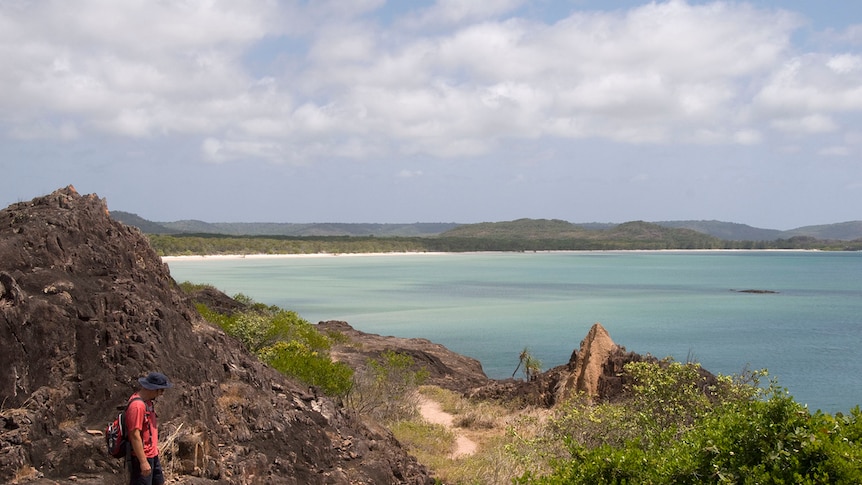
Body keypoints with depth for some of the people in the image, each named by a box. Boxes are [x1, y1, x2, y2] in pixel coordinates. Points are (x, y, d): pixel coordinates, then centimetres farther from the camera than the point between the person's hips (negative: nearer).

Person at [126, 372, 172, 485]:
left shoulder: (147, 401, 7)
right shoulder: (137, 405, -24)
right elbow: (135, 435, -26)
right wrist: (143, 462, -26)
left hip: (153, 454, 10)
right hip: (142, 456, -10)